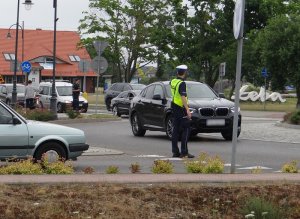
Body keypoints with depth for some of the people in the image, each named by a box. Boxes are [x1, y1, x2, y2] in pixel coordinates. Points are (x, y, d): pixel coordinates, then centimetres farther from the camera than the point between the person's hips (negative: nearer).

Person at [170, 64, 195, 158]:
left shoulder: (173, 82, 10)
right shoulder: (182, 83, -16)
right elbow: (183, 97, -25)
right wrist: (187, 110, -28)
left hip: (174, 107, 8)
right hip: (181, 109, -8)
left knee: (176, 130, 9)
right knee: (186, 130, -5)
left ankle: (175, 151, 9)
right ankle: (184, 152, -9)